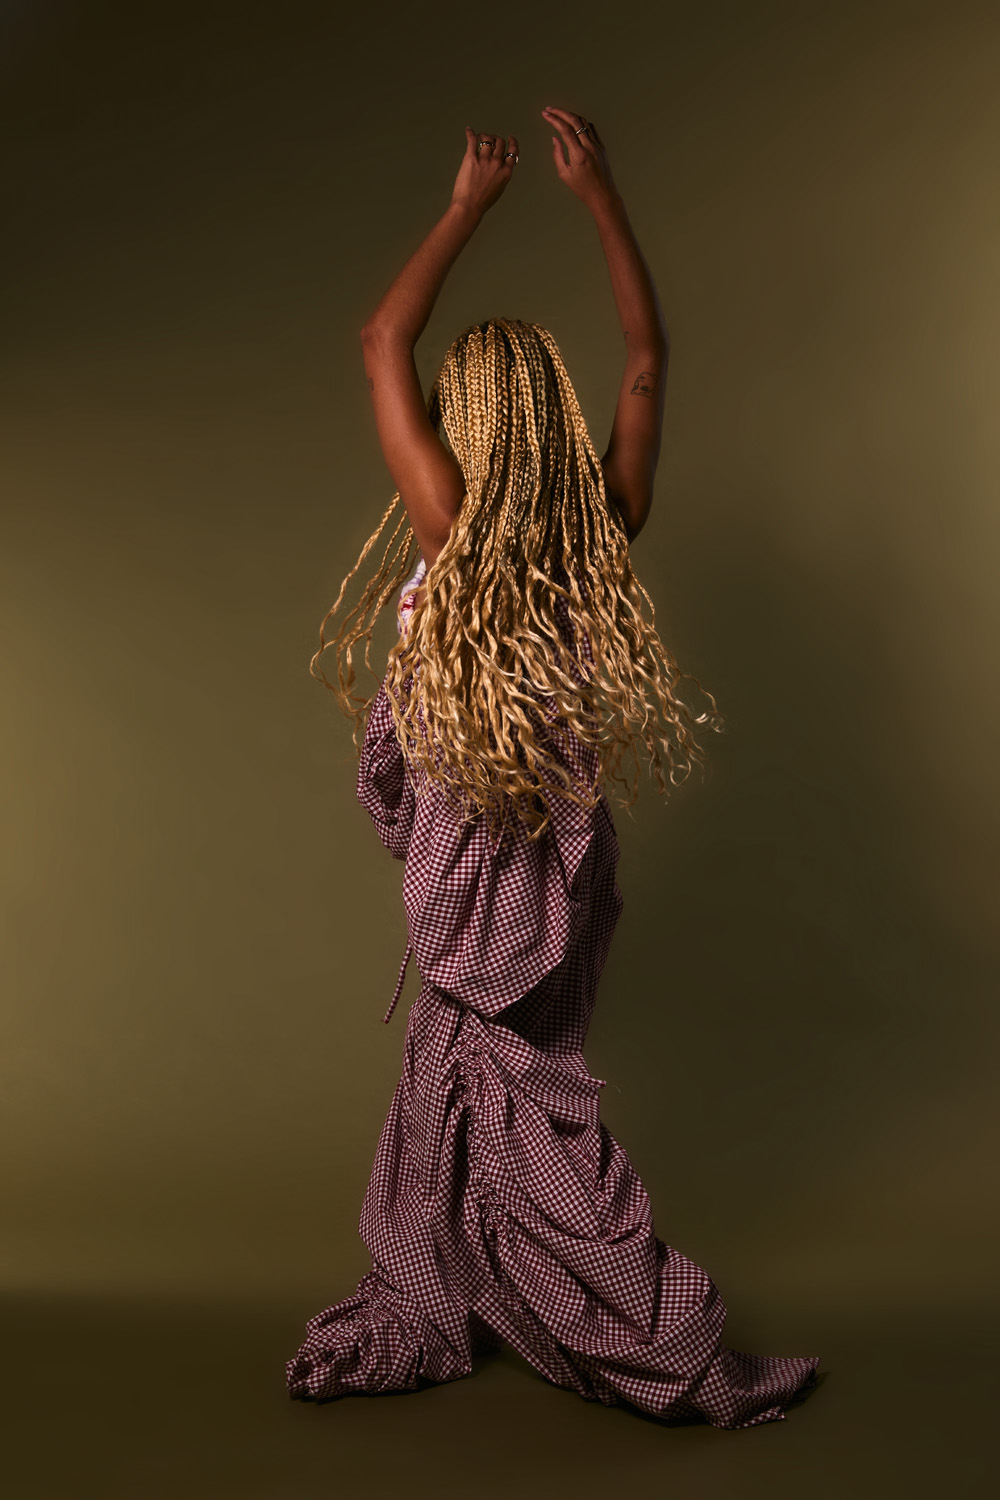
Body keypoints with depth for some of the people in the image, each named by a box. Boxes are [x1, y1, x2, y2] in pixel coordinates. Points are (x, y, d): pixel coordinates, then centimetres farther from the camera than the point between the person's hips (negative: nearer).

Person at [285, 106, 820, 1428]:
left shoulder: (454, 528, -18)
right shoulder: (608, 527, -7)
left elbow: (381, 343, -8)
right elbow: (649, 352, 5)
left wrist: (469, 206, 0)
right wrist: (600, 192, 8)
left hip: (477, 859, -5)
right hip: (562, 844, 5)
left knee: (517, 1108, 7)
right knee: (457, 1077, 20)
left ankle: (679, 1356, 17)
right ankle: (423, 1316, 36)